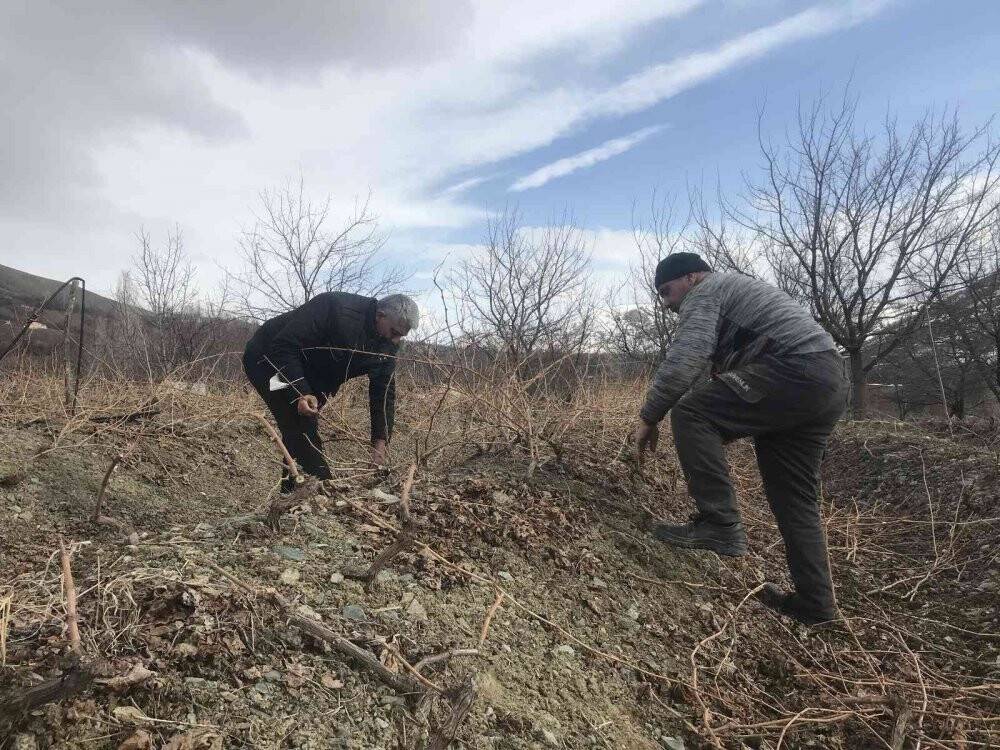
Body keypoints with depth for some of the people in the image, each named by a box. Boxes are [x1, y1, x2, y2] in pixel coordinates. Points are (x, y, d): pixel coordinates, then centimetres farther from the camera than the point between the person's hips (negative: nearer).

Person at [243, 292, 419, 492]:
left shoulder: (387, 345, -10)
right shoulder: (337, 308, -33)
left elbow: (384, 392, -10)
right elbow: (284, 347, -32)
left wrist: (380, 442, -20)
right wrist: (301, 393, -41)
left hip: (307, 379, 8)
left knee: (305, 434, 6)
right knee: (302, 429, -19)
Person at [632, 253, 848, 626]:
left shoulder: (705, 292, 1)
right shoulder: (735, 290, 31)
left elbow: (683, 361, -15)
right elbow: (713, 371, 31)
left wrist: (647, 418, -9)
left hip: (794, 371, -10)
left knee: (690, 414, -13)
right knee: (794, 496, 15)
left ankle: (720, 525, -12)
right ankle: (816, 603, 22)